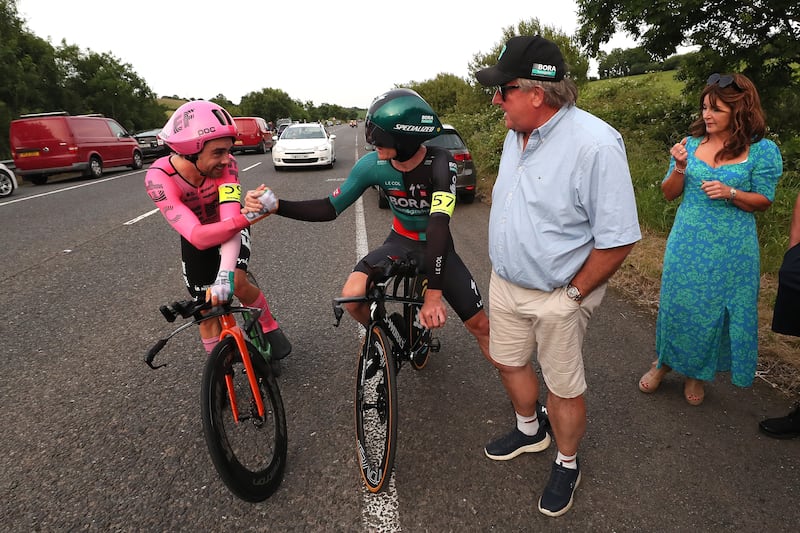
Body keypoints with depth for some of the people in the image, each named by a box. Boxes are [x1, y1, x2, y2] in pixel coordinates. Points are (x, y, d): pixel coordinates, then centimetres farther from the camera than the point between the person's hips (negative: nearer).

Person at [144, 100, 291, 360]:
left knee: (237, 283, -25)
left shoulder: (226, 164, -33)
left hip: (230, 226, 0)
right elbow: (198, 237, -46)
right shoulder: (159, 178, -35)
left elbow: (230, 219, -42)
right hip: (196, 237, 1)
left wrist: (225, 274, -57)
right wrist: (247, 217, -62)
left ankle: (270, 329, 3)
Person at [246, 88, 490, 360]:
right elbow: (331, 208, -12)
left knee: (481, 326, -6)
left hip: (437, 246, -2)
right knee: (352, 296, -23)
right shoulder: (373, 165, -20)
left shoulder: (440, 163, -29)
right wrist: (276, 205, -26)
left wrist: (434, 295, -43)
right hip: (400, 241, 2)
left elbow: (439, 225, -37)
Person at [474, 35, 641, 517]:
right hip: (505, 283, 8)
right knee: (508, 362, 22)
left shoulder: (595, 143, -23)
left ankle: (567, 465, 38)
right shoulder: (517, 134, 2)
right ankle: (530, 431, 49)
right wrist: (504, 270, 13)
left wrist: (573, 294, -14)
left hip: (557, 297, -7)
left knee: (564, 387, 11)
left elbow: (618, 239, -21)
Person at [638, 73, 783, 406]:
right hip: (687, 243, 2)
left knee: (715, 309, 10)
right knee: (678, 304, 11)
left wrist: (730, 193, -19)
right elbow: (669, 194, 4)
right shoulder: (691, 143, 0)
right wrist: (679, 168, -15)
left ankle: (697, 373, 32)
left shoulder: (762, 151, -6)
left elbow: (763, 201, 0)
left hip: (731, 249, -1)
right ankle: (665, 362, 33)